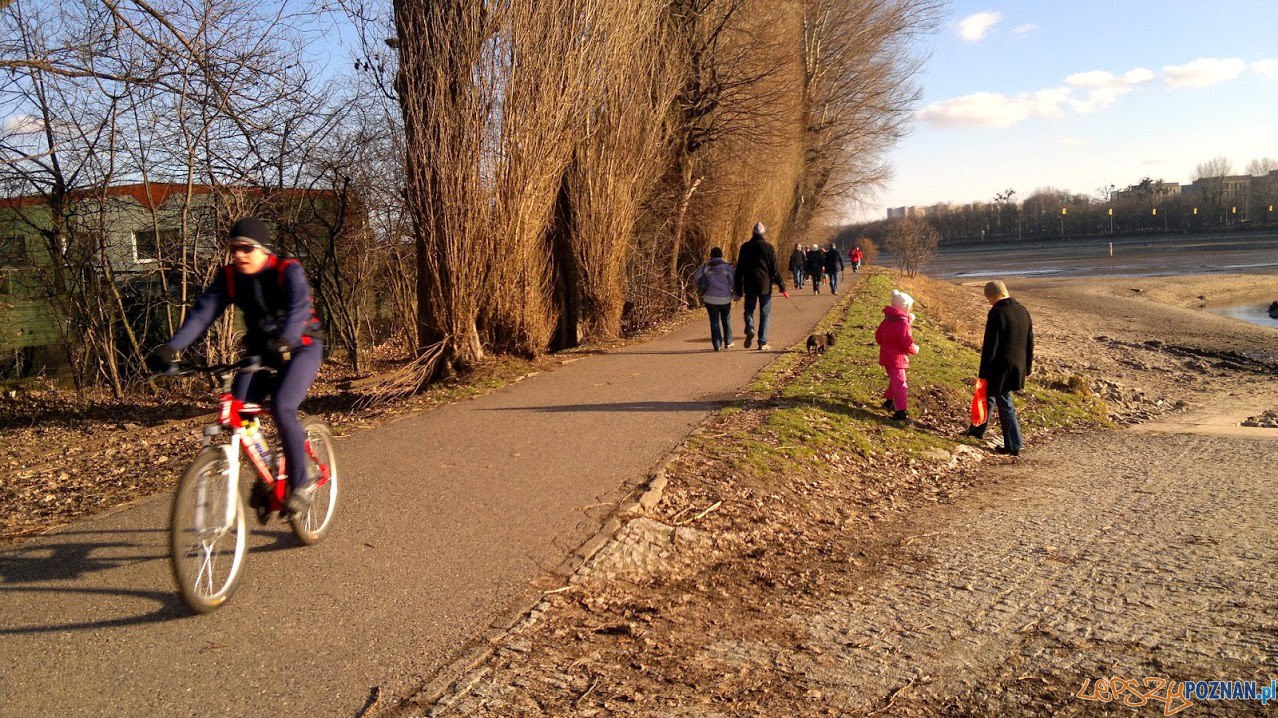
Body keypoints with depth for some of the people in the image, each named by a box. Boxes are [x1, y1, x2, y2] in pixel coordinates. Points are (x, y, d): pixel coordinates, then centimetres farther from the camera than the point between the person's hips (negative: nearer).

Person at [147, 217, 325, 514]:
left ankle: (301, 484, -10)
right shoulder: (229, 277, -4)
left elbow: (299, 308, -36)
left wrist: (283, 342, -56)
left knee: (282, 409, -26)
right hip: (260, 350, 5)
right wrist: (172, 347, -29)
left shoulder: (288, 271, -19)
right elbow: (203, 311, -14)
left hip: (300, 348, -5)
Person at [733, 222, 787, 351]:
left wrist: (738, 288, 10)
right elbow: (775, 269, -5)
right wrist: (782, 287, 0)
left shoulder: (745, 247, 1)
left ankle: (750, 329, -14)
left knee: (749, 309, 16)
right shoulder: (768, 247, -4)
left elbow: (739, 268, 4)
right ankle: (763, 343, 5)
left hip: (749, 286, 1)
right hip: (765, 285, -1)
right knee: (764, 313, 6)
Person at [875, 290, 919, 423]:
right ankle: (901, 411, -7)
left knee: (895, 380, 26)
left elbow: (878, 337, 13)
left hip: (886, 356, 9)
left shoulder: (887, 320, 5)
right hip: (896, 358, -9)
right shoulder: (903, 324, -21)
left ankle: (889, 402, 38)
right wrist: (915, 349, -3)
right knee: (900, 384, -6)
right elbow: (907, 345, -23)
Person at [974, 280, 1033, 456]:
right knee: (989, 395, 21)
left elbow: (990, 345, -17)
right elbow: (1030, 342, 14)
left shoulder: (997, 313, -17)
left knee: (1004, 404, 3)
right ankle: (978, 430, 33)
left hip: (1000, 367, -8)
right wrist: (1028, 366, 23)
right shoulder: (1023, 311, 8)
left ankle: (1014, 445, 10)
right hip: (1018, 367, 8)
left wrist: (984, 373, -13)